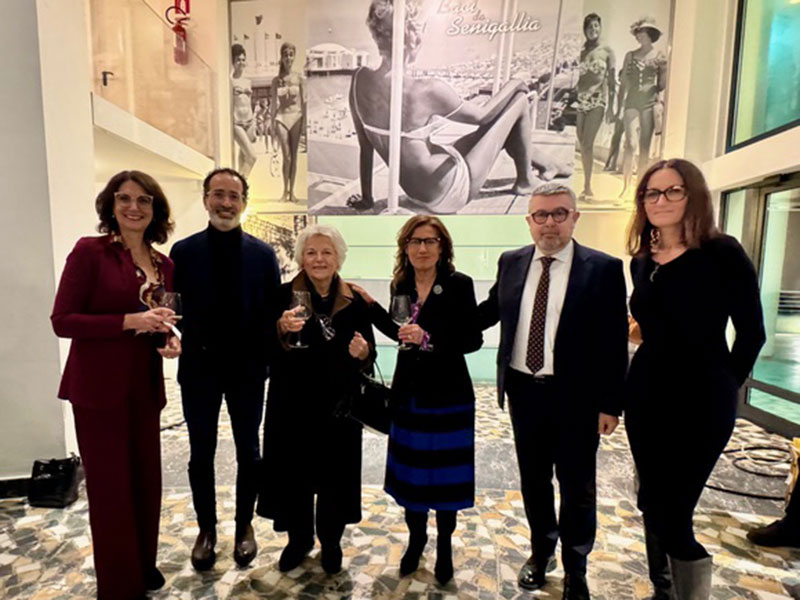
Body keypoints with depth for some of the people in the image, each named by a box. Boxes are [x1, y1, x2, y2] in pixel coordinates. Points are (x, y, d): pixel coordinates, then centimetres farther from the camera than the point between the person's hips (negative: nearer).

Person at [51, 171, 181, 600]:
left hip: (145, 386, 5)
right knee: (110, 485, 8)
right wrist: (130, 321, -23)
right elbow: (62, 320, -13)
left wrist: (169, 340, -5)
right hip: (98, 387, -5)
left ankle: (144, 565, 39)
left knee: (145, 479, 16)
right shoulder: (89, 251, -9)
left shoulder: (164, 264, 7)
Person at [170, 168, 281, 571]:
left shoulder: (263, 254, -3)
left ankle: (244, 525, 37)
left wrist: (269, 361, -8)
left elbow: (274, 313, -3)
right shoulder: (183, 251, -1)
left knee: (248, 452, 14)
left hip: (247, 369, 0)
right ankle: (206, 528, 38)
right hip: (199, 368, 1)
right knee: (201, 454, 15)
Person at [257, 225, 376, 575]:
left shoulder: (354, 301, 0)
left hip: (338, 404, 1)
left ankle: (331, 542, 38)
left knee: (335, 475, 12)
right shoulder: (284, 295, -3)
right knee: (293, 473, 11)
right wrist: (282, 329, -26)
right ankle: (298, 539, 38)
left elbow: (368, 355, 4)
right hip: (292, 403, 0)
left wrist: (363, 353, -19)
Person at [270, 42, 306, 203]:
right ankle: (285, 191, 4)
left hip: (296, 117, 0)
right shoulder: (276, 80, 5)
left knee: (294, 156, 3)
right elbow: (273, 102, 6)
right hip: (282, 118, 0)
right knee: (287, 157, -9)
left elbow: (304, 101, 3)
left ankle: (292, 191, 10)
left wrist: (304, 120, -4)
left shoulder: (300, 78, 4)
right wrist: (271, 122, 2)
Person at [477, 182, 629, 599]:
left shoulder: (603, 268, -8)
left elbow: (615, 342, -8)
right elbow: (491, 310, 14)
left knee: (577, 486, 15)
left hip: (576, 395, -2)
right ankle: (541, 551, 45)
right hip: (524, 391, 3)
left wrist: (610, 403, -9)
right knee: (533, 479, 19)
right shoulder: (511, 263, 2)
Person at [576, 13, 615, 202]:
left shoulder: (607, 51, 6)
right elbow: (578, 77, 11)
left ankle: (587, 187, -12)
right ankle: (586, 185, 9)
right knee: (582, 144, 1)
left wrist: (611, 107, -4)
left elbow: (611, 80, 3)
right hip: (581, 100, 3)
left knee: (588, 143, -14)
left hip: (598, 100, -3)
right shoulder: (582, 51, 13)